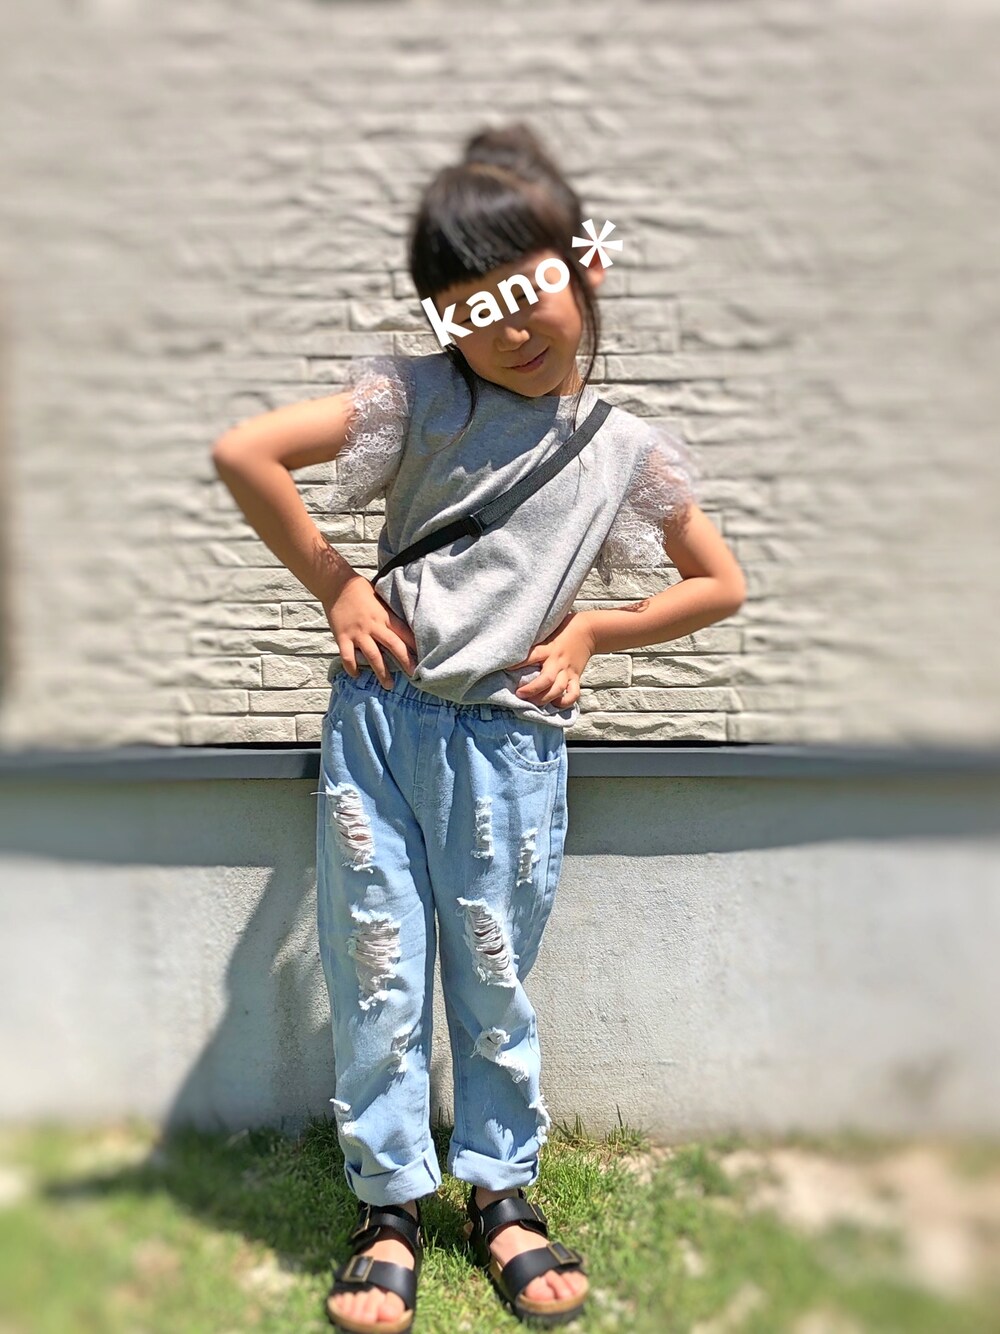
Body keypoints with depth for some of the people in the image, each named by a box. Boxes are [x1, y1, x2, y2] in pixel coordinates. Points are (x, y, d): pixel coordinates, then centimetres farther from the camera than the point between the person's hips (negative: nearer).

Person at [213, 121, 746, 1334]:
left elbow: (721, 585, 13)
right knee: (377, 974, 9)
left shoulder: (624, 450, 4)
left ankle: (502, 1193, 34)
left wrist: (589, 632, 1)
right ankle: (390, 1203, 28)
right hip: (380, 721, 0)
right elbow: (243, 452, -7)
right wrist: (335, 586, -7)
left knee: (493, 982, 13)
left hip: (512, 744, 1)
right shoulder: (418, 397, -2)